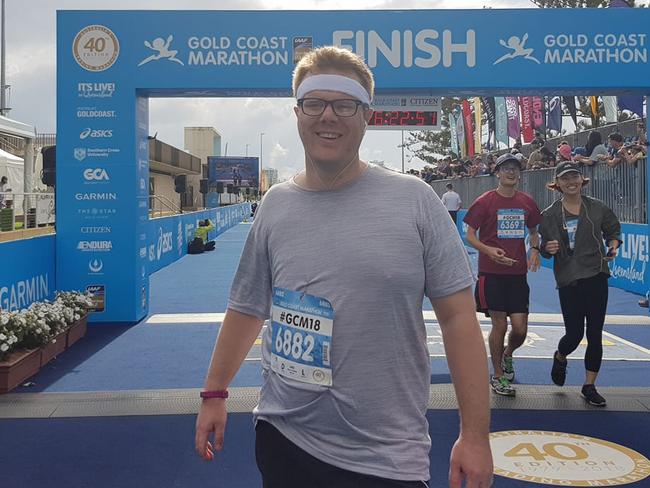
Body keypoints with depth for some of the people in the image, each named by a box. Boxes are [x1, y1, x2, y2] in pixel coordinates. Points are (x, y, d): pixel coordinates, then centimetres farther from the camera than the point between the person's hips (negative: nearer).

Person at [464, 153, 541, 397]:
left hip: (518, 273, 3)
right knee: (499, 325, -2)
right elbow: (469, 234, -1)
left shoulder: (527, 202, 9)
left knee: (520, 328, 0)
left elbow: (533, 232, 21)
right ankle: (498, 376, 17)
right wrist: (488, 250, -18)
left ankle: (507, 355, 34)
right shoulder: (485, 201, -3)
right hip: (491, 273, -3)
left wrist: (535, 250, 1)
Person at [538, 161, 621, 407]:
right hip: (568, 280, -1)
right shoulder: (550, 215, -1)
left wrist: (613, 246, -6)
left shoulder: (597, 208, 2)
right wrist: (548, 249, -18)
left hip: (596, 277, 2)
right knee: (574, 333, -2)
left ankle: (589, 386, 20)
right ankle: (560, 359, 35)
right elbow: (544, 249, 5)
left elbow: (613, 231, 14)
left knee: (595, 334, 4)